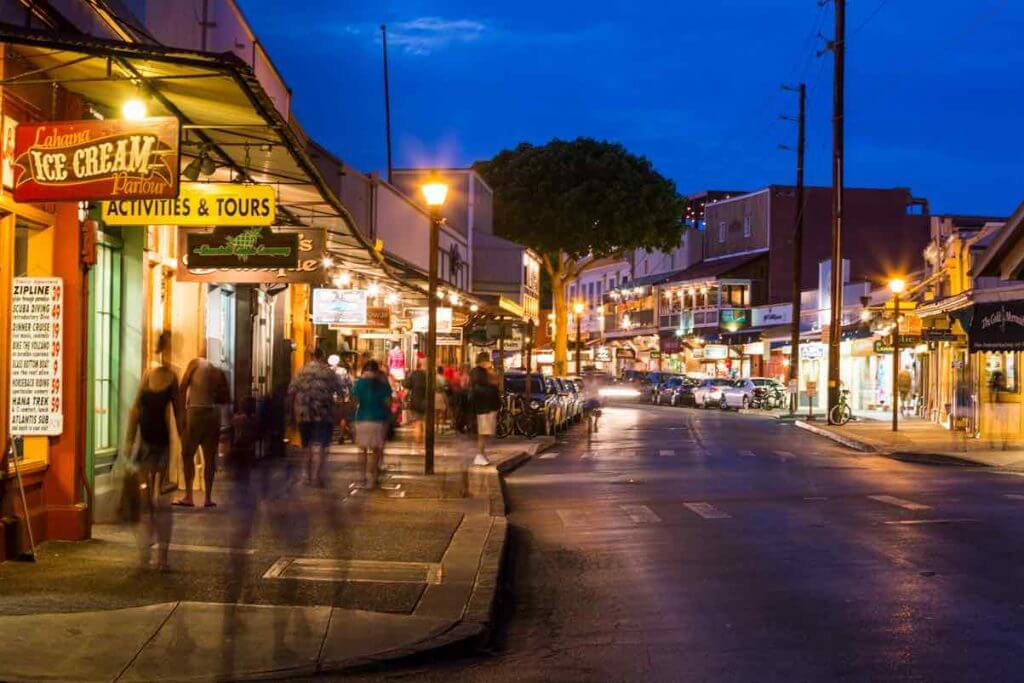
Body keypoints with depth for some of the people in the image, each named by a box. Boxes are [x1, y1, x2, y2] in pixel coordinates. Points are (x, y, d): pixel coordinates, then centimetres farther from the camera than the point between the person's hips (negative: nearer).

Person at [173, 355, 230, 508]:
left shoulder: (196, 363, 1)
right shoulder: (220, 373, 10)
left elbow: (181, 389, -5)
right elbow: (227, 399, 8)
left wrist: (183, 407, 5)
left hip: (195, 411, -3)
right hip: (213, 414, 3)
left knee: (187, 455, 5)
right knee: (210, 457, 8)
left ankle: (188, 496, 0)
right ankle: (208, 498, 6)